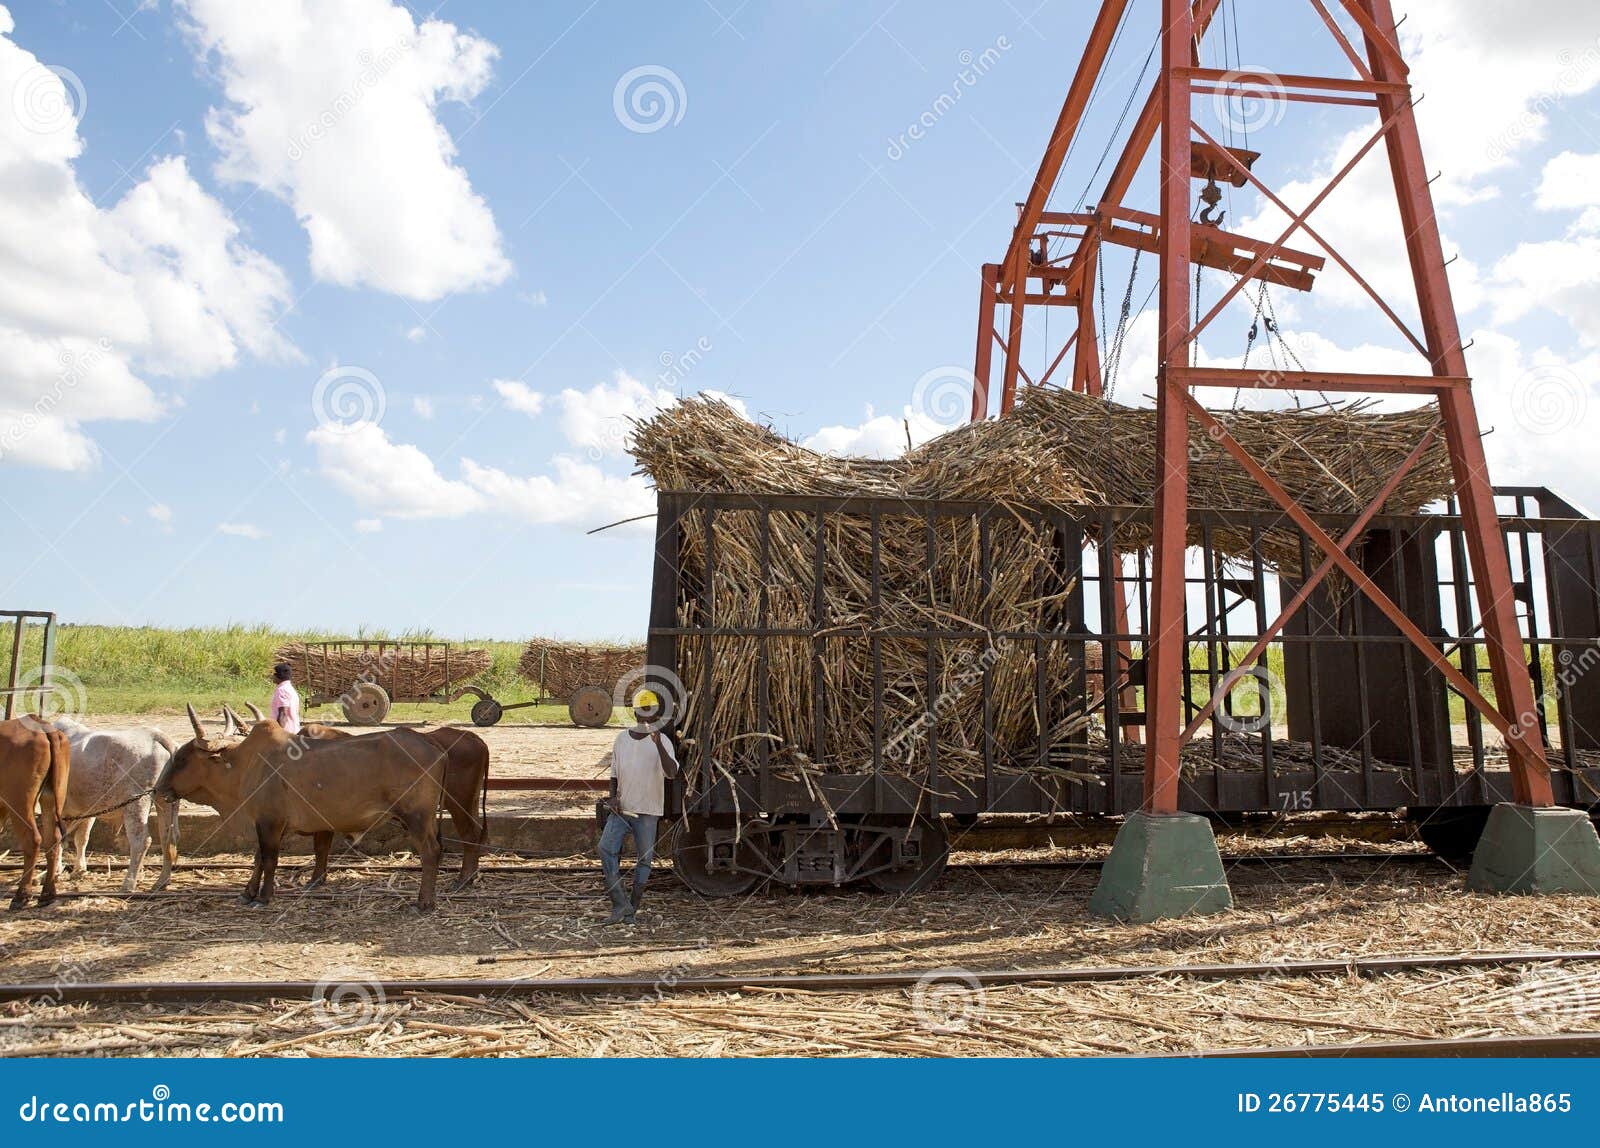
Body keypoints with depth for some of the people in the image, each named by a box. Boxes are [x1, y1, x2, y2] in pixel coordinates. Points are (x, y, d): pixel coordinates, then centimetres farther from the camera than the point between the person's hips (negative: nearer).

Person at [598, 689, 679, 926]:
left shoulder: (661, 742, -7)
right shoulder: (621, 739, 8)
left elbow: (672, 772, -24)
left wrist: (658, 744, -34)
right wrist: (613, 797, 1)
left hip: (647, 811, -3)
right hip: (621, 809, 4)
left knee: (644, 859, 3)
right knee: (606, 849, -12)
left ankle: (631, 909, 17)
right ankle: (620, 904, -7)